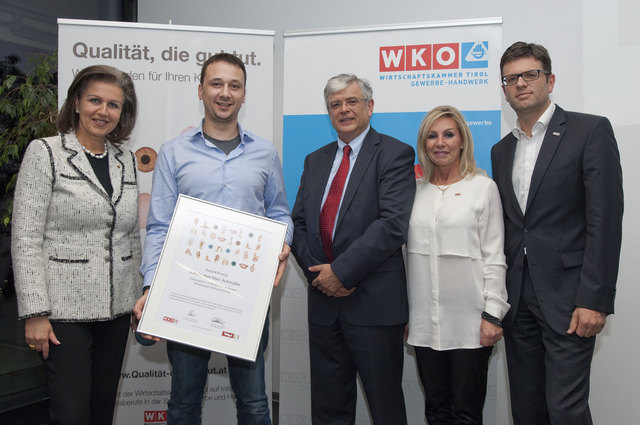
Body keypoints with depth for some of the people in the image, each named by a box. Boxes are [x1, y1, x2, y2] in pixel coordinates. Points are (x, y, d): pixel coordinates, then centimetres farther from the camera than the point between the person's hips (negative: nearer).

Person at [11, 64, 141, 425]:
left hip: (116, 310, 5)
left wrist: (142, 300, 12)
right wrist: (35, 313, -13)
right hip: (64, 310, -4)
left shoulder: (127, 161, 9)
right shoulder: (45, 153, -5)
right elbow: (25, 239, -9)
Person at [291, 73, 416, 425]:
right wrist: (317, 272, -6)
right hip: (323, 298, 6)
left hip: (374, 302, -5)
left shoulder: (394, 154, -5)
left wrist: (341, 271, -17)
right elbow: (298, 222, 10)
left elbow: (392, 225, -17)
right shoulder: (315, 161, 14)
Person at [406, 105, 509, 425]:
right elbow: (410, 254, 12)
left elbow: (494, 257, -2)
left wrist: (492, 315, -8)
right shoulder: (416, 191, 9)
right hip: (424, 322, 3)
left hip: (469, 321, -3)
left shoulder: (484, 187, 0)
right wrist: (403, 314, 10)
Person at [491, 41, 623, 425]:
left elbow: (605, 220, -11)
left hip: (567, 298, -5)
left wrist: (594, 299, -16)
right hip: (518, 299, 6)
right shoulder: (502, 150, 14)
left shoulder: (591, 130, -4)